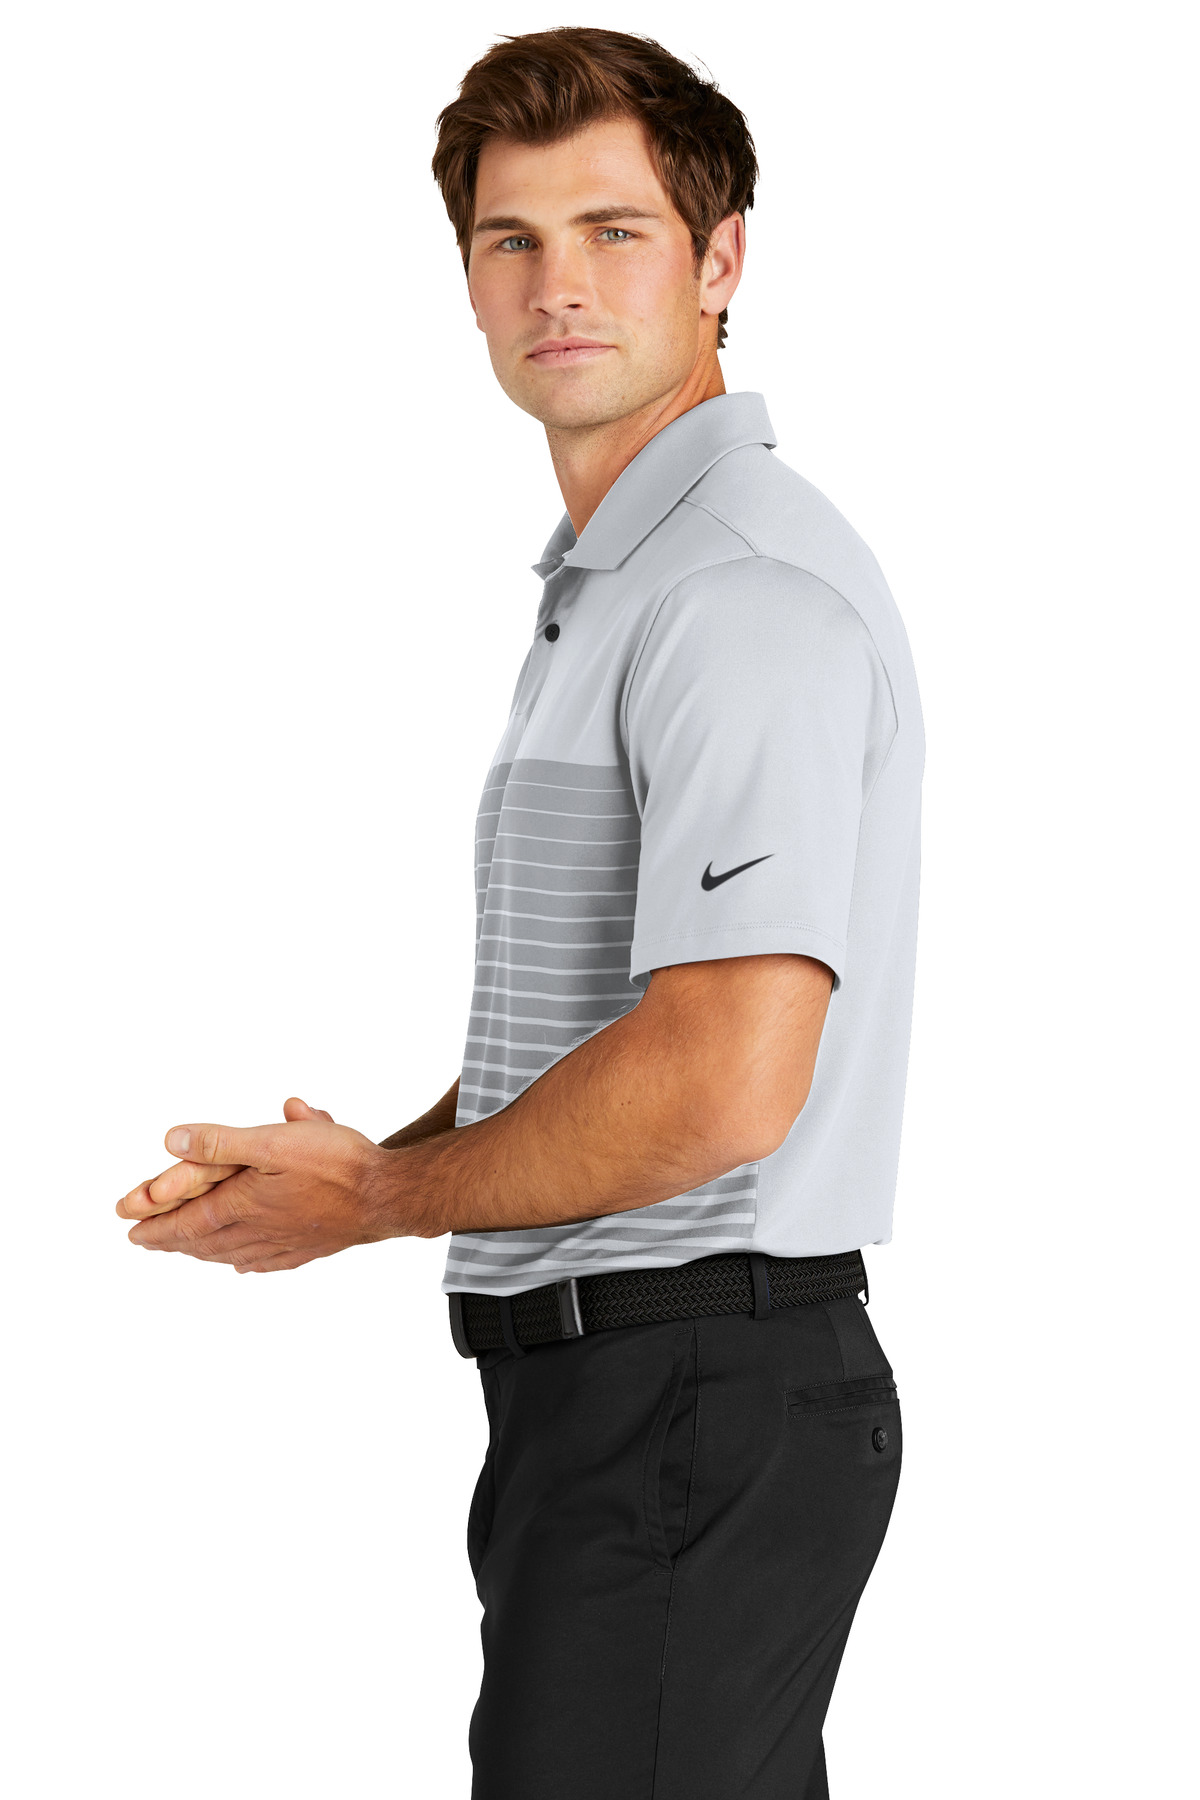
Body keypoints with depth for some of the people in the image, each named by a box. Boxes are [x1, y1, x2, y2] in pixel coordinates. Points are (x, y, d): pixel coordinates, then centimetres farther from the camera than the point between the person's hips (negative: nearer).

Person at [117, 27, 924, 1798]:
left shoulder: (752, 588, -16)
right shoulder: (612, 586, 18)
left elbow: (721, 1086, -26)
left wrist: (376, 1201, -11)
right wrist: (336, 1167, 9)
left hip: (698, 1400, -10)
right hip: (610, 1388, 10)